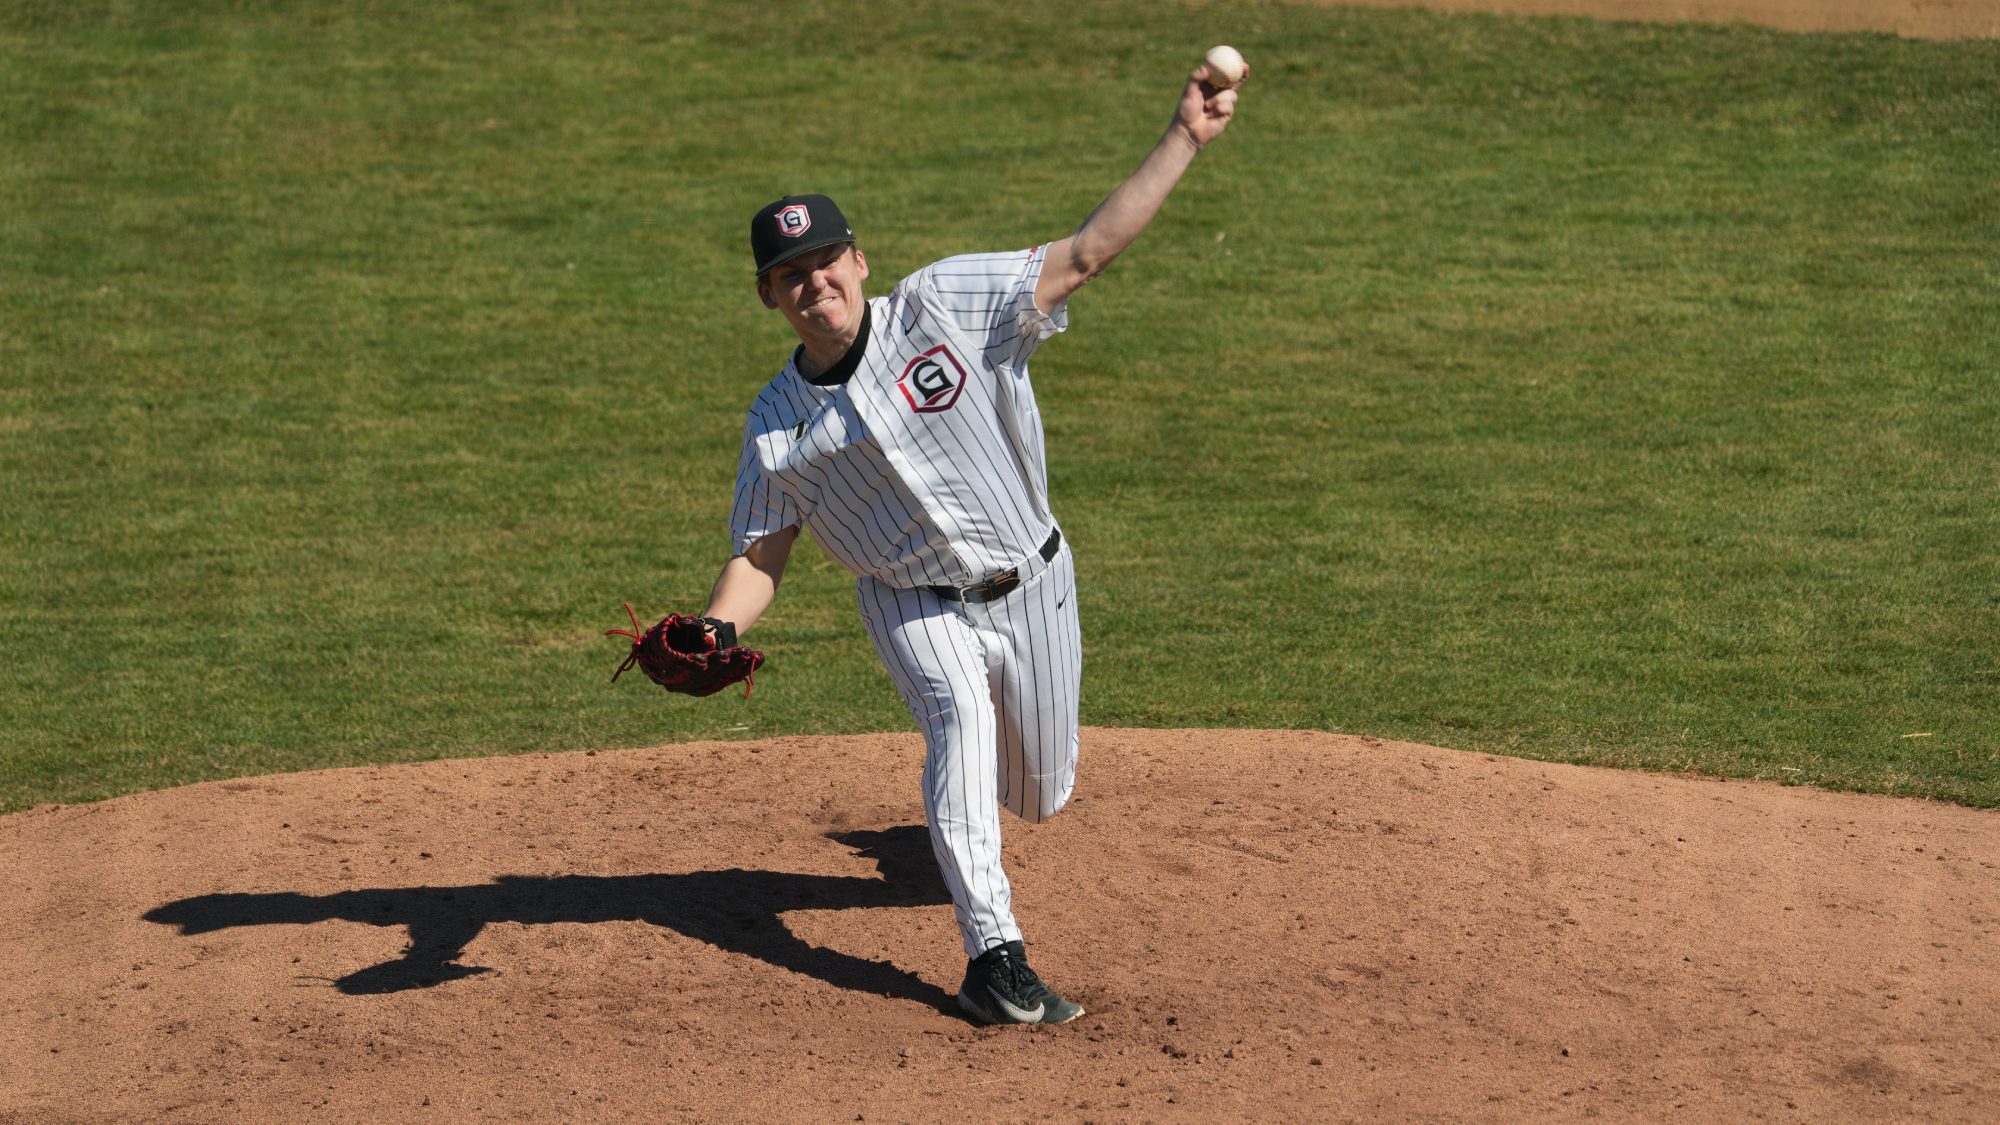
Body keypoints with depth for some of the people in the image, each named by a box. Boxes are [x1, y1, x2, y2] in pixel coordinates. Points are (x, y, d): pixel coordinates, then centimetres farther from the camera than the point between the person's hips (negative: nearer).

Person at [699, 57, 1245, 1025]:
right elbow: (759, 556, -4)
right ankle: (994, 957, -32)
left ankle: (953, 828, 54)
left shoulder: (948, 304, -16)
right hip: (917, 609, -1)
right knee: (957, 717, -31)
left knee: (1039, 795, 14)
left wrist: (1184, 139, -28)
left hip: (1033, 589, 1)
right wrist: (713, 633, -25)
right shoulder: (779, 425, -9)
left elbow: (1087, 252, -21)